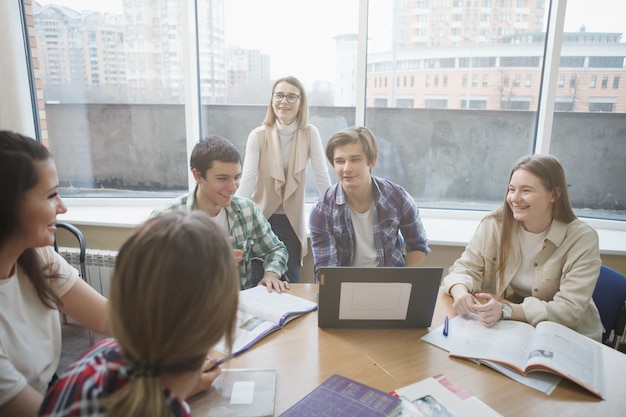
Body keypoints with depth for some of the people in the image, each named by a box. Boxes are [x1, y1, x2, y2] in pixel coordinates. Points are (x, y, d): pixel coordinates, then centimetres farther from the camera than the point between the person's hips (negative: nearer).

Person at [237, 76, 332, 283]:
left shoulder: (310, 134, -6)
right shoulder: (258, 136, -8)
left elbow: (322, 178, -8)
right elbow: (247, 180, -15)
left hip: (292, 220, 1)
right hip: (261, 217, 0)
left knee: (290, 282, 6)